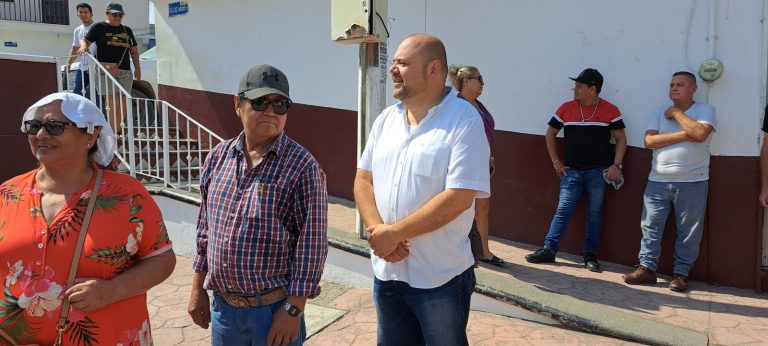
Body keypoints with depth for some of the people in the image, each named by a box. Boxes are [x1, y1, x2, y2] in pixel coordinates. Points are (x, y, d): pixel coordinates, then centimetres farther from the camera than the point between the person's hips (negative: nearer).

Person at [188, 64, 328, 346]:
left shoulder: (303, 166, -13)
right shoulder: (218, 156, 3)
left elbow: (311, 245, -13)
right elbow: (206, 227, 11)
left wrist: (293, 309, -14)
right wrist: (198, 288, 12)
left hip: (273, 310, -4)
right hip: (222, 306, 5)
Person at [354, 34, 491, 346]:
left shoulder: (464, 119, -15)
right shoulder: (386, 118, 5)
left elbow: (458, 198, -21)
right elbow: (363, 179, 6)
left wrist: (393, 232, -18)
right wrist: (377, 230, -12)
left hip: (440, 277, -5)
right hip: (386, 271, 6)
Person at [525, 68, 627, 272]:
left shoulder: (610, 110, -4)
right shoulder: (566, 108, 2)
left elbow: (621, 139, 1)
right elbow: (550, 134, 11)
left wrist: (616, 165, -10)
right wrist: (556, 161, 6)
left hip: (598, 172, -1)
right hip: (571, 171, 2)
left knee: (595, 213, 6)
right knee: (562, 211, 2)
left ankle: (590, 256, 15)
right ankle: (548, 250, 6)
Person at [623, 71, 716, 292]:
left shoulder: (704, 110, 2)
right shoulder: (660, 114, 11)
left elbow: (700, 133, -19)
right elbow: (649, 141, -5)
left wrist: (676, 113, -7)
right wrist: (683, 135, -13)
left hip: (692, 183, -3)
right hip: (658, 182, 3)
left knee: (688, 232, 4)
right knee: (651, 227, 4)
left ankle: (681, 273, 15)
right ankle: (647, 268, 12)